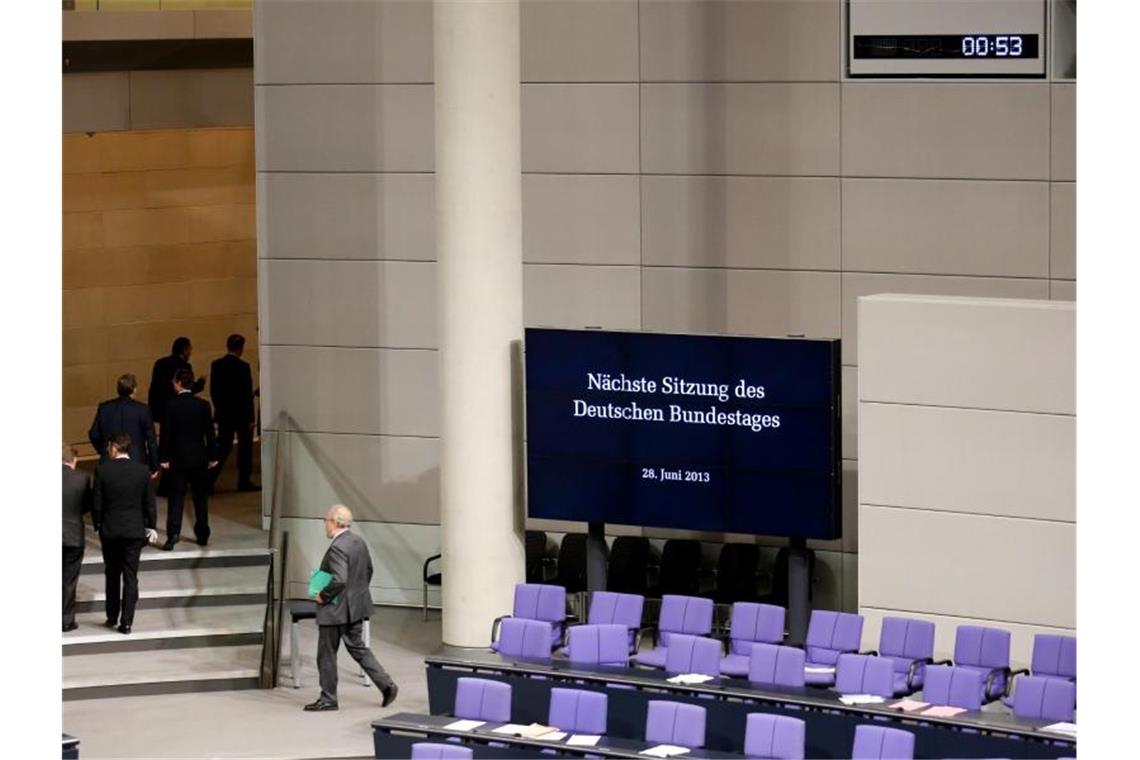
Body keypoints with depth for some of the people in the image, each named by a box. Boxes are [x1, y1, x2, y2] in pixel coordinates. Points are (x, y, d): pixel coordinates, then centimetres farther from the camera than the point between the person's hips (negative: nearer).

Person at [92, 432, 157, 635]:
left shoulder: (102, 470, -11)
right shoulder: (142, 471, -6)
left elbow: (97, 504, -8)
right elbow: (149, 503, -1)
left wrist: (97, 525, 7)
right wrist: (150, 526, 12)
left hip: (110, 530, 0)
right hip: (134, 530, 0)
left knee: (112, 574, 17)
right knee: (130, 577, 3)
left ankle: (112, 617, 24)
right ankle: (126, 622, 0)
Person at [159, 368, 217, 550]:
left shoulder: (171, 405, -10)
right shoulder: (203, 405, -3)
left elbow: (165, 433, -8)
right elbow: (210, 432, 1)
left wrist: (163, 458, -2)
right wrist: (211, 456, 10)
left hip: (178, 459, -2)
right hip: (199, 458, 2)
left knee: (176, 496, -1)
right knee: (200, 497, 12)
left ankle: (173, 533, -15)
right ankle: (202, 535, 18)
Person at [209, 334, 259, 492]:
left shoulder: (216, 365, 1)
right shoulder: (243, 366, -15)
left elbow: (213, 391, 6)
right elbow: (247, 394, -14)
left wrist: (220, 409, 16)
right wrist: (250, 418, -9)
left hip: (223, 414, 5)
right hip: (241, 414, -5)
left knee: (222, 449, 8)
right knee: (245, 448, 8)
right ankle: (244, 482, 11)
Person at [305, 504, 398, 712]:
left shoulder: (337, 547, -24)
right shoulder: (359, 542, 5)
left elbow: (339, 580, -31)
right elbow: (368, 570, 16)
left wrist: (323, 596, -17)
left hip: (335, 609, -9)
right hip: (356, 607, 9)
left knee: (326, 654, 5)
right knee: (357, 647, 19)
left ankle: (328, 699, 13)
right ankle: (386, 684, 10)